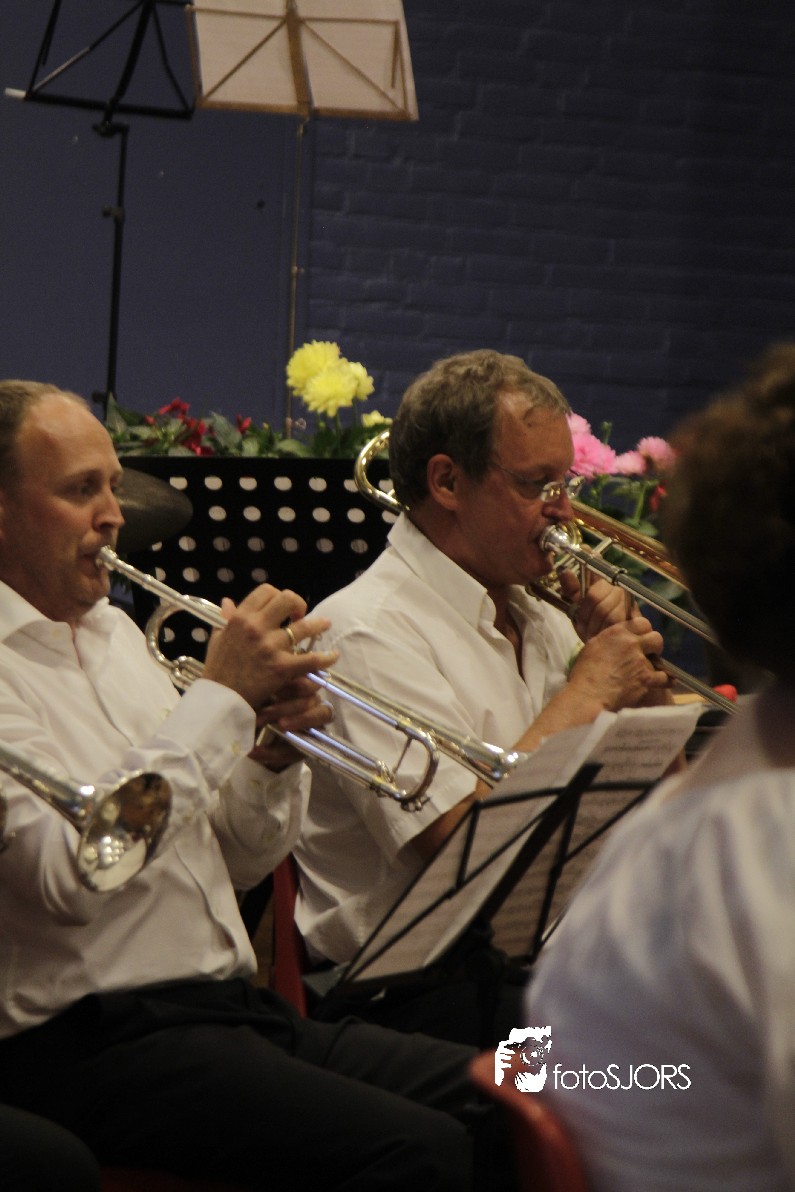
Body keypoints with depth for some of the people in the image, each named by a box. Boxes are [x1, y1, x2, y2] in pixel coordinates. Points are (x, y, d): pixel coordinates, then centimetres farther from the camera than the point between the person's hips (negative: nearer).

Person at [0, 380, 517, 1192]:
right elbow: (67, 874, -24)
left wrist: (272, 751, 0)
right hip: (95, 1041, -8)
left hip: (237, 1004, 8)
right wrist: (222, 697, -17)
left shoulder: (113, 632, 19)